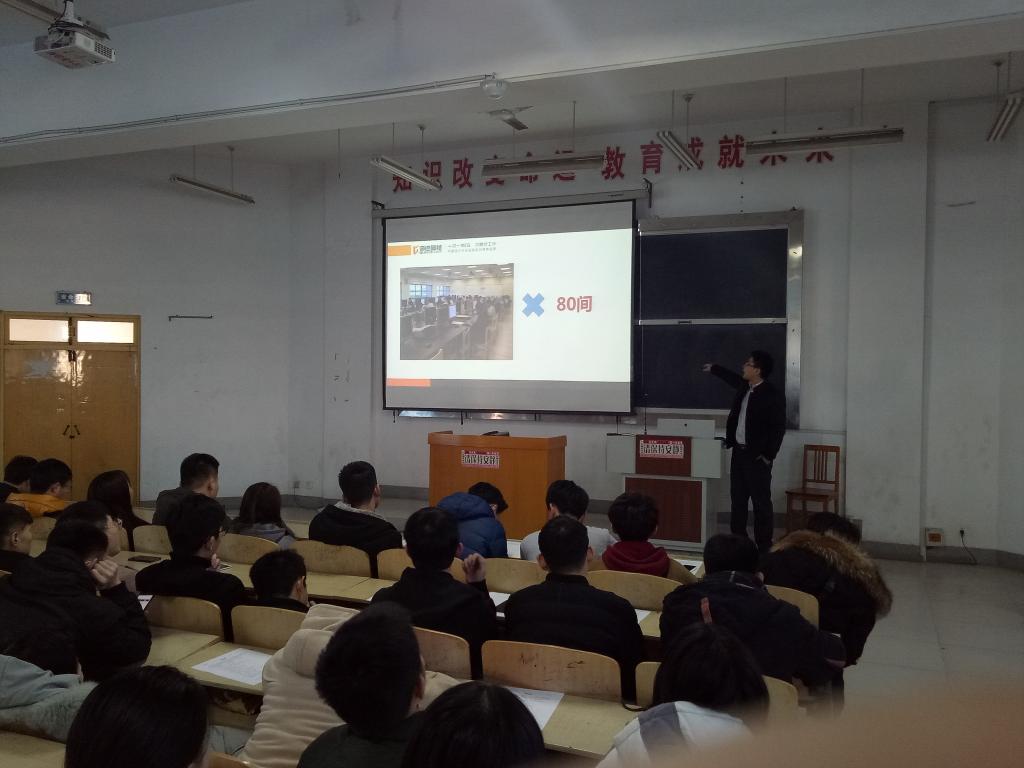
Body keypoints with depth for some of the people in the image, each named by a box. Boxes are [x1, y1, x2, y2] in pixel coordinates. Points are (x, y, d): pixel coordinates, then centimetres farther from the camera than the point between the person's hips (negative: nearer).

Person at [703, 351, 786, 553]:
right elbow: (733, 378, 32)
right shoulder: (744, 387, 7)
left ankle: (764, 547, 5)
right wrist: (713, 368, 45)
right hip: (738, 452, 8)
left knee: (761, 502, -1)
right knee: (738, 499, 13)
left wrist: (768, 456, -15)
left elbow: (778, 429, -14)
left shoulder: (773, 396, -15)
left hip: (757, 456, -8)